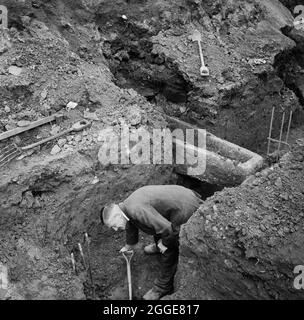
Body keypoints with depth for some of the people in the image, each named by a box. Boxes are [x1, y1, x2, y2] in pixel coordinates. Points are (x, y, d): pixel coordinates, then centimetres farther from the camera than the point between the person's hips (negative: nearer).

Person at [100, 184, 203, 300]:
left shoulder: (136, 210, -30)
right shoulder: (126, 205, 4)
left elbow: (166, 228, -33)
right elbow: (131, 224, 27)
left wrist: (165, 244, -11)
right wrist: (129, 246, 44)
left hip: (186, 209, -10)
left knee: (168, 252, -2)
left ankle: (163, 287, 15)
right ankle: (158, 246, 61)